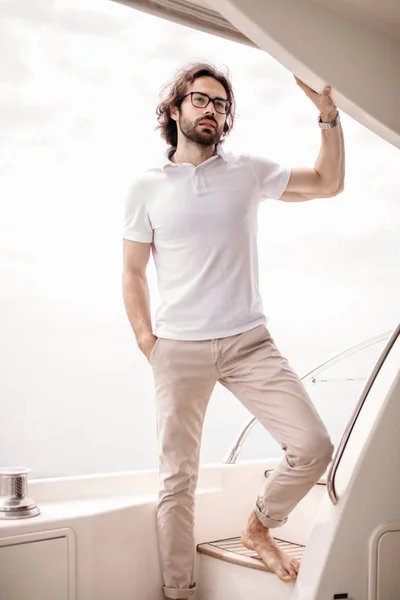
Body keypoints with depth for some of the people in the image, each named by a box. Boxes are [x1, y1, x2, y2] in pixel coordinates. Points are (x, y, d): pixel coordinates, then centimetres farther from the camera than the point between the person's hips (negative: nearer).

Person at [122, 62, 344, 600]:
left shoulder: (248, 173, 8)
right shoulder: (146, 188, 5)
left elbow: (328, 183, 12)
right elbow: (133, 273, 7)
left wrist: (328, 114, 1)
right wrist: (148, 344, -3)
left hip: (249, 343, 2)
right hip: (179, 350, -1)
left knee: (313, 446, -10)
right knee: (178, 480, 3)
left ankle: (260, 526, 18)